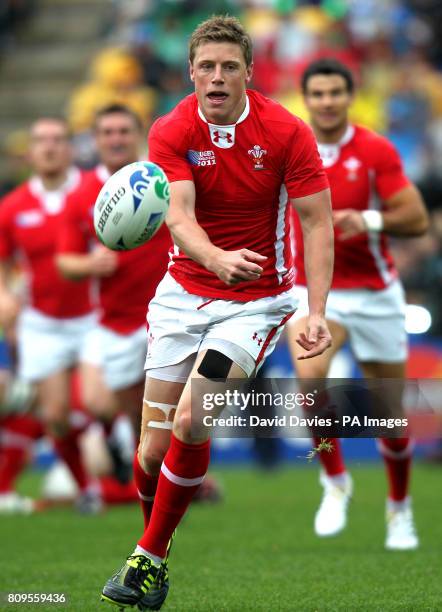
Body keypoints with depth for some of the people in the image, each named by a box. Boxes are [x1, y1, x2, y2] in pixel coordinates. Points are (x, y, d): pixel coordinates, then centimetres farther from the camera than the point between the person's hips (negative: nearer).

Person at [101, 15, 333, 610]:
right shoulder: (171, 132, -8)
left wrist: (316, 311, -22)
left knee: (190, 422, -20)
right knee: (154, 444, -2)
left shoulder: (287, 132, -12)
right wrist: (216, 258, -44)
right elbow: (178, 213, -21)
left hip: (257, 301, -2)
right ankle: (148, 550, 23)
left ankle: (151, 559, -5)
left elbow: (317, 221, -10)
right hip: (184, 295, 3)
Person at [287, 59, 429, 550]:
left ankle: (399, 508, 31)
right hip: (312, 291, 1)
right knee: (310, 375, -29)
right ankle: (334, 481, -9)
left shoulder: (376, 151, -8)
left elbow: (417, 219, -13)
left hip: (374, 294, -1)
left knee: (391, 416, 5)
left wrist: (369, 221, -28)